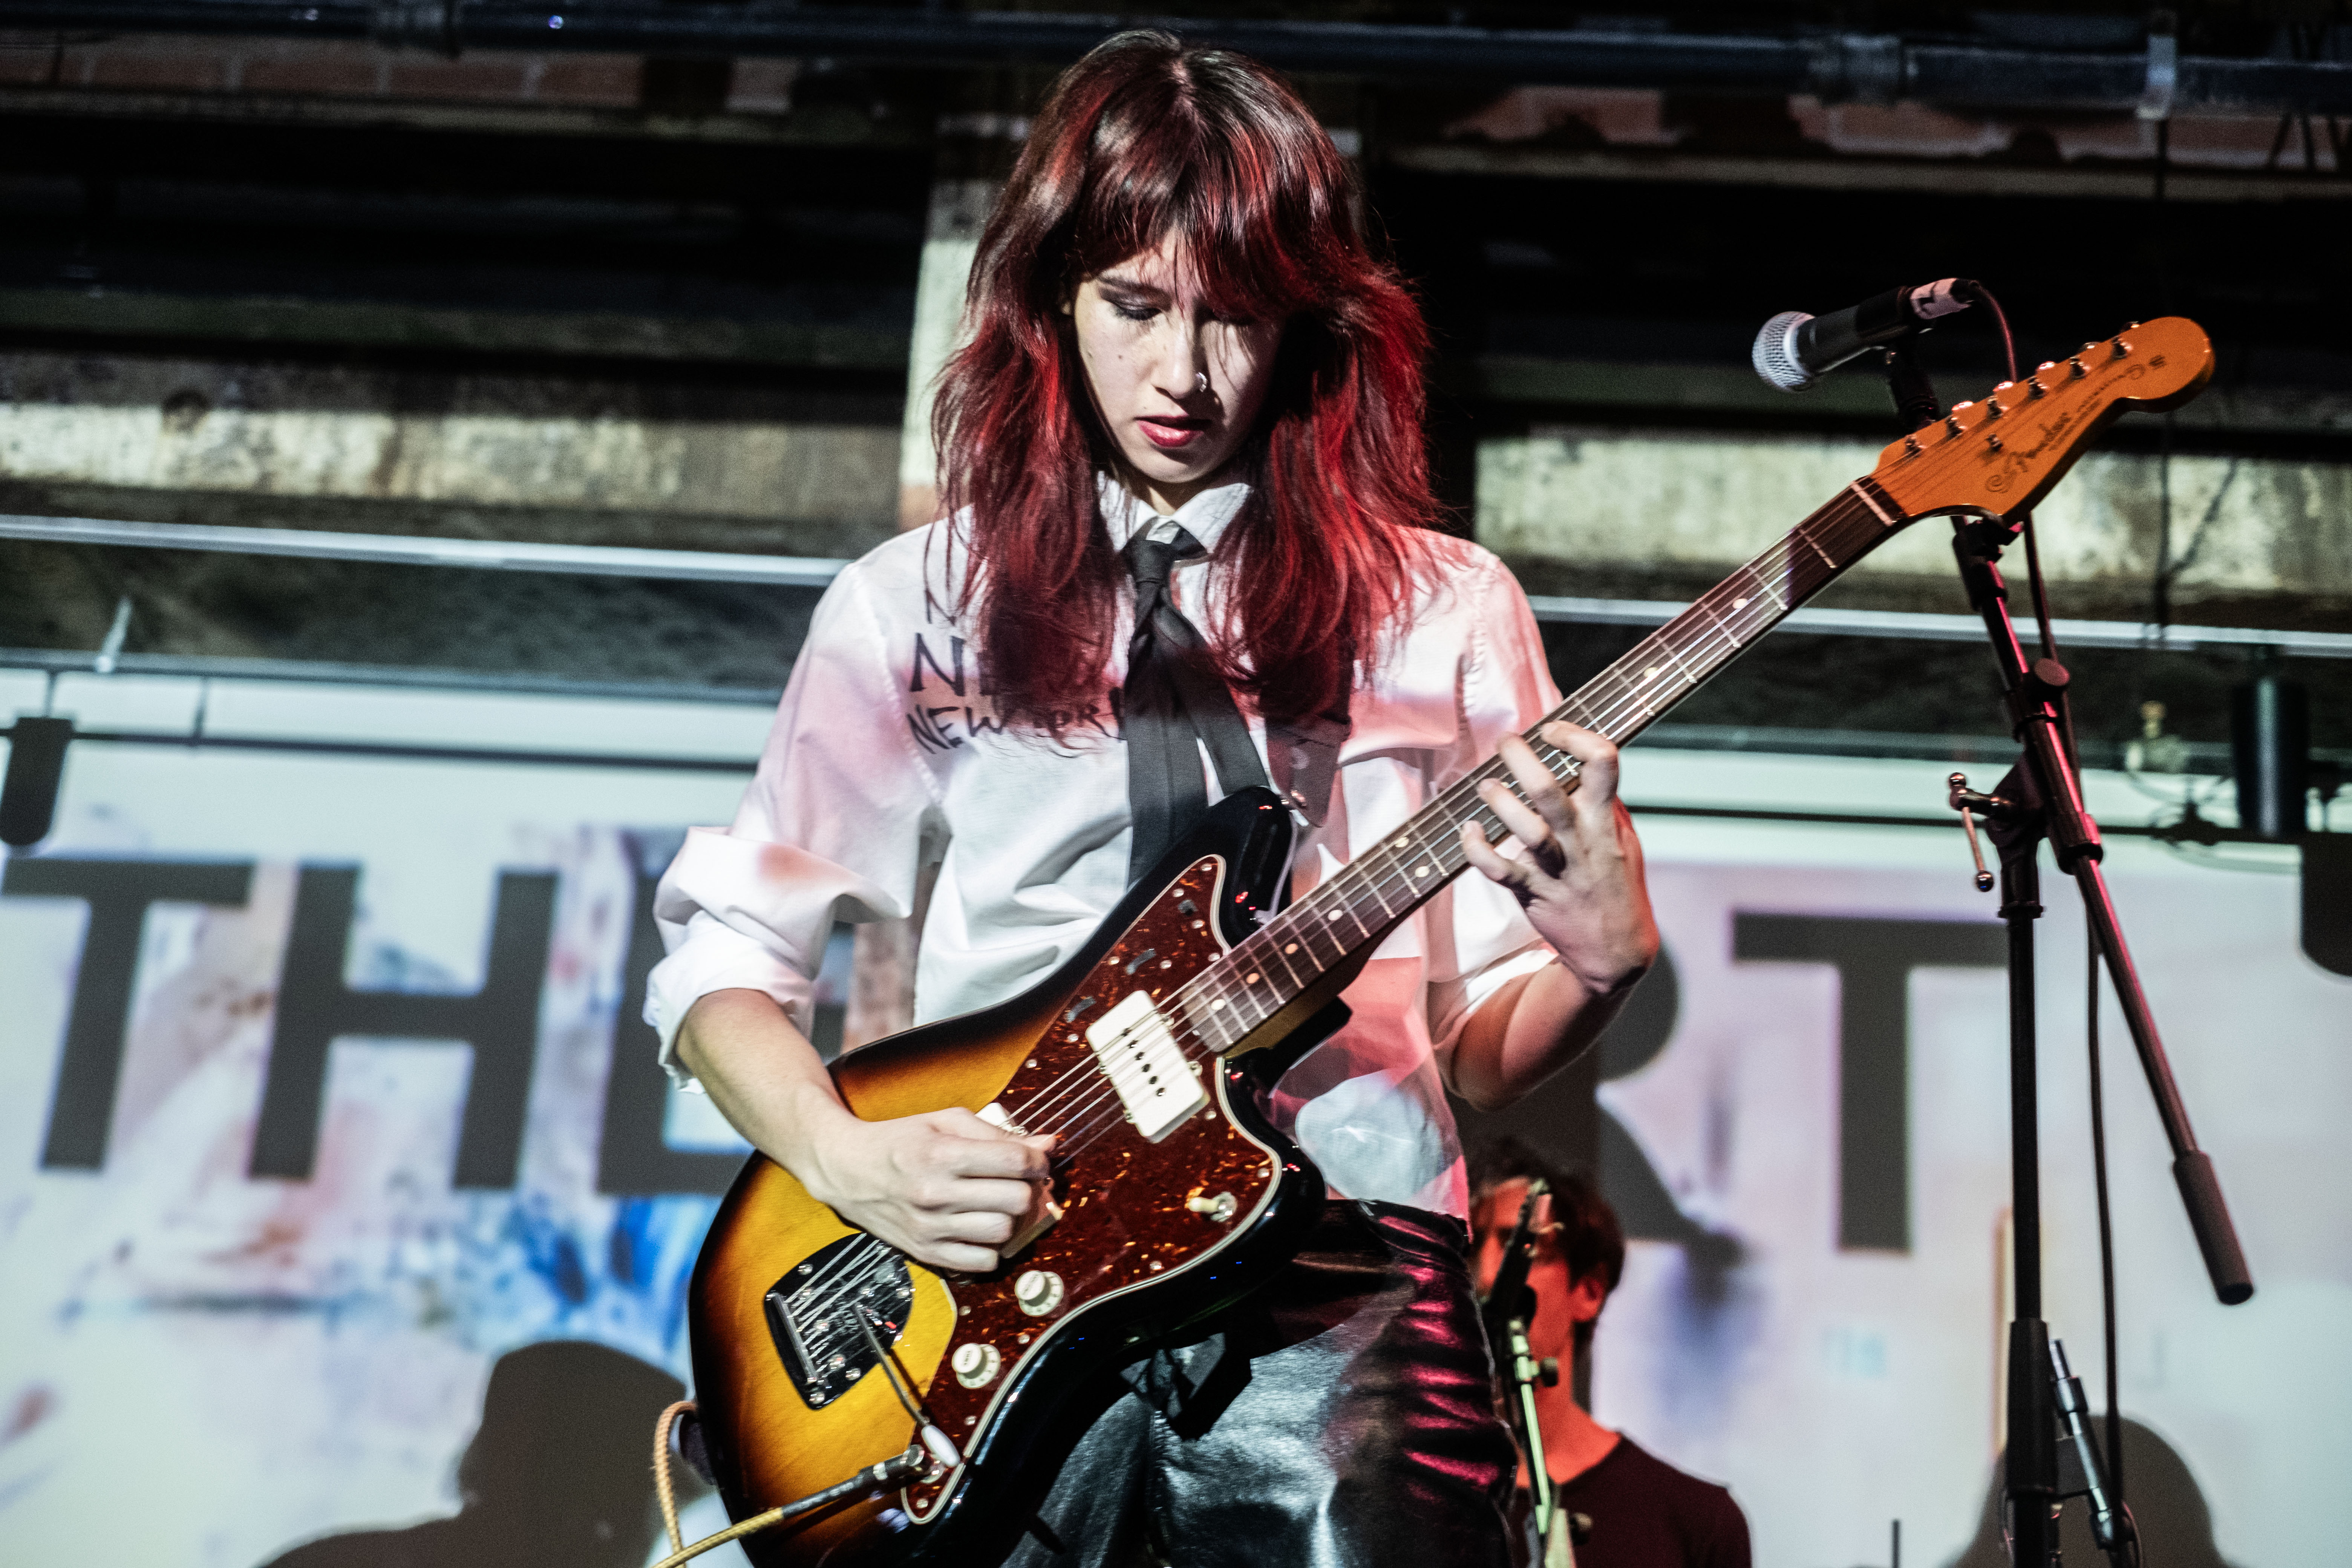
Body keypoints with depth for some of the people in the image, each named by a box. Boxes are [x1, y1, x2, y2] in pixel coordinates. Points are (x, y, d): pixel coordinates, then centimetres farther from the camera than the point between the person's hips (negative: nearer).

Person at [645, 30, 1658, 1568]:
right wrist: (848, 1161, -6)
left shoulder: (1439, 612, 10)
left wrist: (1598, 963, -9)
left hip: (1334, 1271, 0)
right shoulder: (918, 602, 10)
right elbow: (721, 954, 12)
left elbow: (1480, 1048, 12)